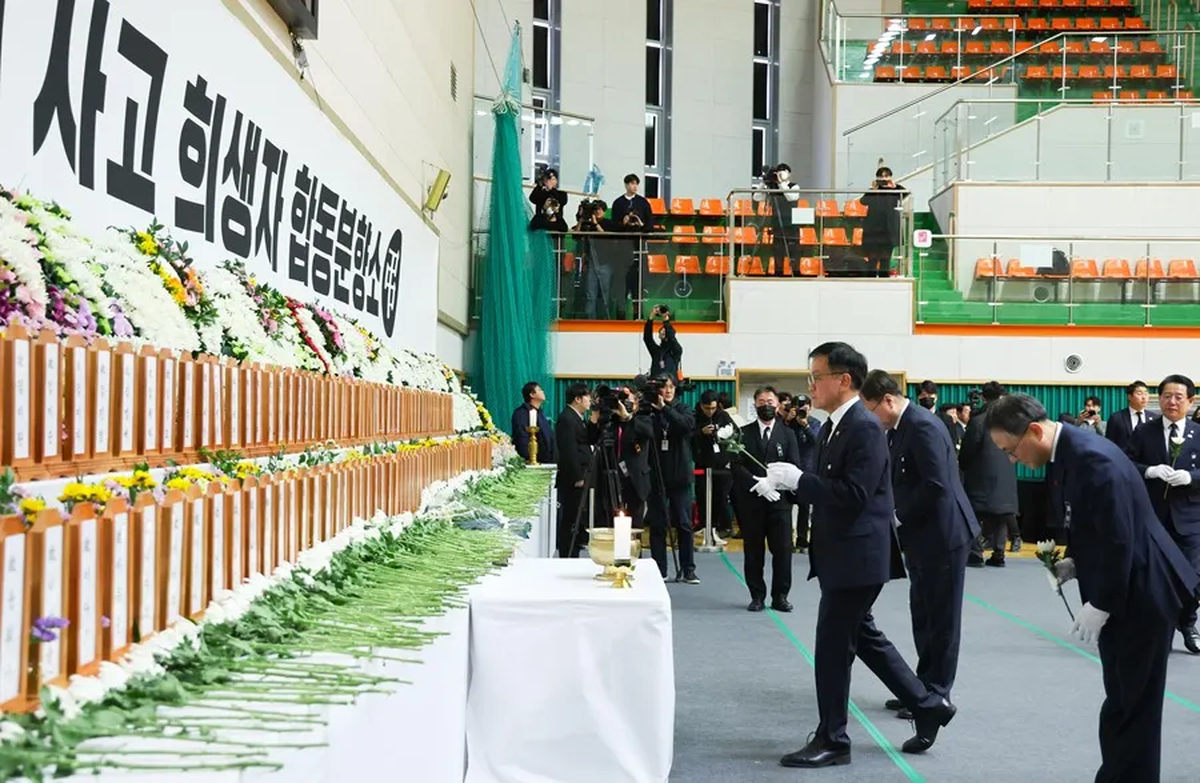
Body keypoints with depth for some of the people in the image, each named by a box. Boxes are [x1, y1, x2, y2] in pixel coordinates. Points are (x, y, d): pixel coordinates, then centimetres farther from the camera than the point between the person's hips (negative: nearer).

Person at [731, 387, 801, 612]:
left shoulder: (787, 434, 9)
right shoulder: (744, 433, 6)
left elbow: (794, 467, 1)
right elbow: (737, 466, -3)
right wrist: (758, 484, -17)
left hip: (779, 501, 0)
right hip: (751, 501, 0)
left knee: (783, 550, -1)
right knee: (753, 551, 4)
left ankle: (780, 596, 9)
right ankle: (757, 596, 13)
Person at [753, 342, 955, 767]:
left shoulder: (865, 427, -18)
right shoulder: (833, 426, 11)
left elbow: (854, 495, -26)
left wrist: (797, 478, -24)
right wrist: (783, 484, -3)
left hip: (856, 556, -10)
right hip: (843, 555, 10)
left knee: (833, 646, -2)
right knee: (862, 637, 18)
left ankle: (832, 741, 10)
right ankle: (928, 705, 29)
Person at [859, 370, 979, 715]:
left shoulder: (922, 426, -19)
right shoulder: (898, 428, 10)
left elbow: (936, 485, -25)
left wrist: (900, 517, -16)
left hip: (943, 533, -10)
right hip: (920, 535, 10)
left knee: (941, 617, 1)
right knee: (922, 614, 14)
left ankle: (936, 693, 10)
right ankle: (924, 686, 23)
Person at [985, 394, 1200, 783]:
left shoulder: (1092, 458, -25)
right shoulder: (1062, 455, 5)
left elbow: (1119, 540, -25)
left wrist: (1099, 606, -19)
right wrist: (1072, 563, 0)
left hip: (1141, 592, -9)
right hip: (1115, 595, 9)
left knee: (1136, 704, 2)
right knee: (1119, 701, 15)